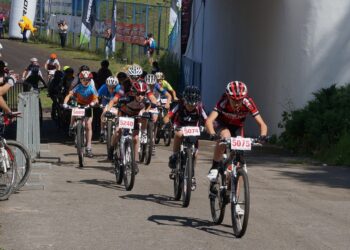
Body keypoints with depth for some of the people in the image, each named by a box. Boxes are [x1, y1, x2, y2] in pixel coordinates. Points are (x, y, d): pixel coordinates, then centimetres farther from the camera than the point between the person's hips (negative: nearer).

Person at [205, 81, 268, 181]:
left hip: (236, 128, 3)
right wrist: (212, 134, -63)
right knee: (225, 136, -35)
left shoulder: (248, 103, -31)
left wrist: (263, 136, -51)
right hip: (221, 124, -3)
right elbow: (209, 121, -44)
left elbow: (262, 124, -31)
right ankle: (214, 168, -21)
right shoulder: (223, 102, -35)